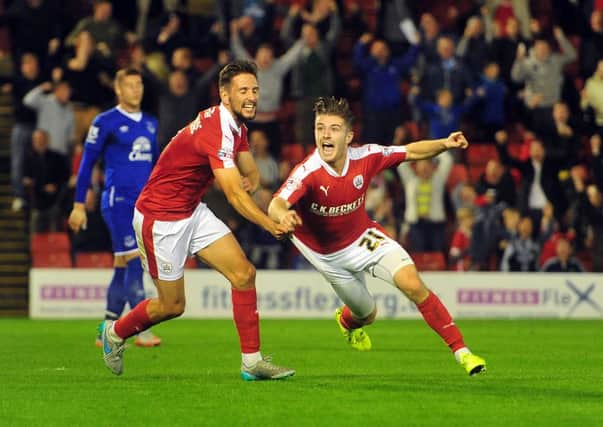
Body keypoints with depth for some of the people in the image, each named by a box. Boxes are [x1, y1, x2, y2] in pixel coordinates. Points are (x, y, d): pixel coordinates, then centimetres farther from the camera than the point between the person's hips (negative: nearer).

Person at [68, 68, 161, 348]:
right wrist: (79, 205, -3)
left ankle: (106, 331, 15)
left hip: (145, 203, 6)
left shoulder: (150, 123, 15)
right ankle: (142, 330, -16)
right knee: (133, 261, -15)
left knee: (123, 267, 8)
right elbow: (87, 163, -1)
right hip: (118, 201, -6)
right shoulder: (106, 122, -3)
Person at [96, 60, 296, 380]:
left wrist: (249, 181, -14)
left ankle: (252, 361, -2)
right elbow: (235, 196, -37)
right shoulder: (216, 131, -29)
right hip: (160, 218, -9)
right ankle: (115, 334, 30)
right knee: (172, 305, 2)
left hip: (193, 211, 9)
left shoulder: (236, 125, 2)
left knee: (244, 273, -5)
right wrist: (271, 226, -49)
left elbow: (251, 175, 11)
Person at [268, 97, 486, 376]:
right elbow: (276, 205, -47)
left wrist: (444, 144, -23)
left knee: (413, 285, -21)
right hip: (329, 255, -1)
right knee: (366, 315, 15)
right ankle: (347, 321, 57)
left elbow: (411, 152, -4)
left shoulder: (365, 158, -20)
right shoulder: (308, 172, -32)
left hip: (363, 237, 2)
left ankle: (461, 351, -11)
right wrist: (282, 215, -72)